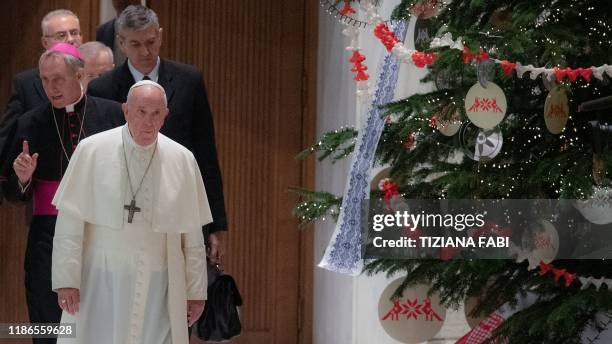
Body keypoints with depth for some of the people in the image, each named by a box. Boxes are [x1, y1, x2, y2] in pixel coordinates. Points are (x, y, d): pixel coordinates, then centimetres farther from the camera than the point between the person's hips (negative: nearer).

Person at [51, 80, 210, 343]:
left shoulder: (182, 161, 3)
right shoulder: (91, 151, -3)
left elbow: (193, 234, 7)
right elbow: (70, 221, -2)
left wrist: (196, 291, 7)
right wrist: (66, 280, -7)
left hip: (157, 289, 1)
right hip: (99, 282, -1)